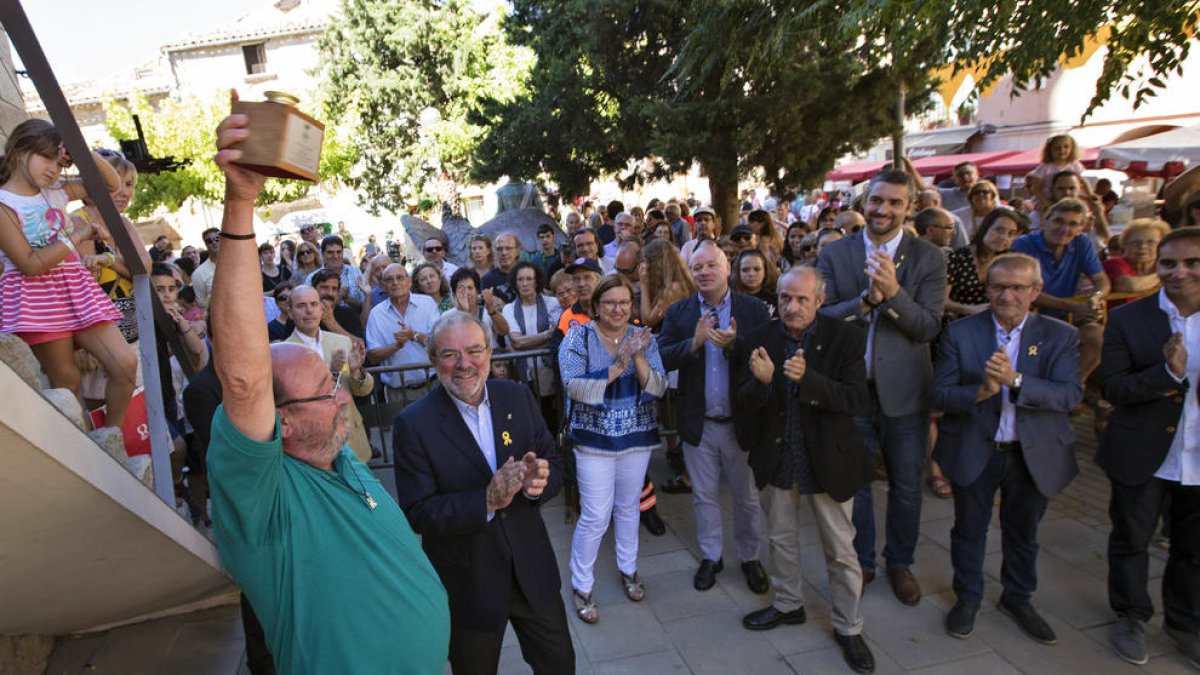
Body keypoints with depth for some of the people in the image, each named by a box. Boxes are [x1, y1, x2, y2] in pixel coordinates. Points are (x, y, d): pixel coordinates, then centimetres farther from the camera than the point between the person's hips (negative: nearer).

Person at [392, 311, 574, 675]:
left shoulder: (519, 397, -6)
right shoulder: (412, 424, -17)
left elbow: (554, 464, -1)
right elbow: (418, 514, -17)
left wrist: (540, 481, -25)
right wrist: (487, 501, -31)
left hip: (533, 568, 3)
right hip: (467, 586, -3)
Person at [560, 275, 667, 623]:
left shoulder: (643, 337, -1)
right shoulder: (578, 337, -9)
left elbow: (658, 388, -8)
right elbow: (574, 387, -21)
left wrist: (638, 358, -24)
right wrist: (617, 367, -28)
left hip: (637, 437, 3)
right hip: (595, 440, -3)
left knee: (628, 507, 19)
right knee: (595, 517, -1)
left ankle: (628, 569, 40)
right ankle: (581, 586, 20)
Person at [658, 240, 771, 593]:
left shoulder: (754, 309, -6)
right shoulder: (679, 312, -1)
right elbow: (661, 359, -11)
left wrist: (734, 344, -29)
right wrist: (694, 343, -26)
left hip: (742, 421, -1)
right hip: (699, 423, 1)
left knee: (746, 497, 15)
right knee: (704, 496, 17)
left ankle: (750, 558, 37)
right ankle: (711, 557, 36)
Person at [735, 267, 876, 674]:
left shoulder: (846, 339, -13)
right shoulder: (759, 339, -7)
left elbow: (856, 400, -21)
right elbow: (742, 404, -9)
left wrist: (807, 379, -35)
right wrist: (761, 380, -31)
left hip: (828, 458, -2)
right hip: (775, 457, 3)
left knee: (841, 549, 11)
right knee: (780, 538, 21)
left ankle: (848, 627, 32)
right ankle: (788, 604, 44)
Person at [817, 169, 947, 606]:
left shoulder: (928, 258, -4)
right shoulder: (835, 255, -3)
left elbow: (929, 327, -12)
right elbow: (822, 316, -11)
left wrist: (893, 292, -28)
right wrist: (867, 299, -26)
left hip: (903, 391, 0)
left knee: (906, 485, 15)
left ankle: (900, 563, 38)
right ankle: (861, 561, 36)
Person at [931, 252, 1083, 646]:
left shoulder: (1060, 336, -6)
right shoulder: (960, 333, -9)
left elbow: (1071, 394, -18)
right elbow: (940, 394, -13)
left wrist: (1015, 380, -32)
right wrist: (980, 391, -32)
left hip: (1035, 453, 2)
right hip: (974, 451, -1)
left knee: (1023, 531, 21)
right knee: (970, 528, 15)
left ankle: (1017, 598, 45)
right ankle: (967, 599, 37)